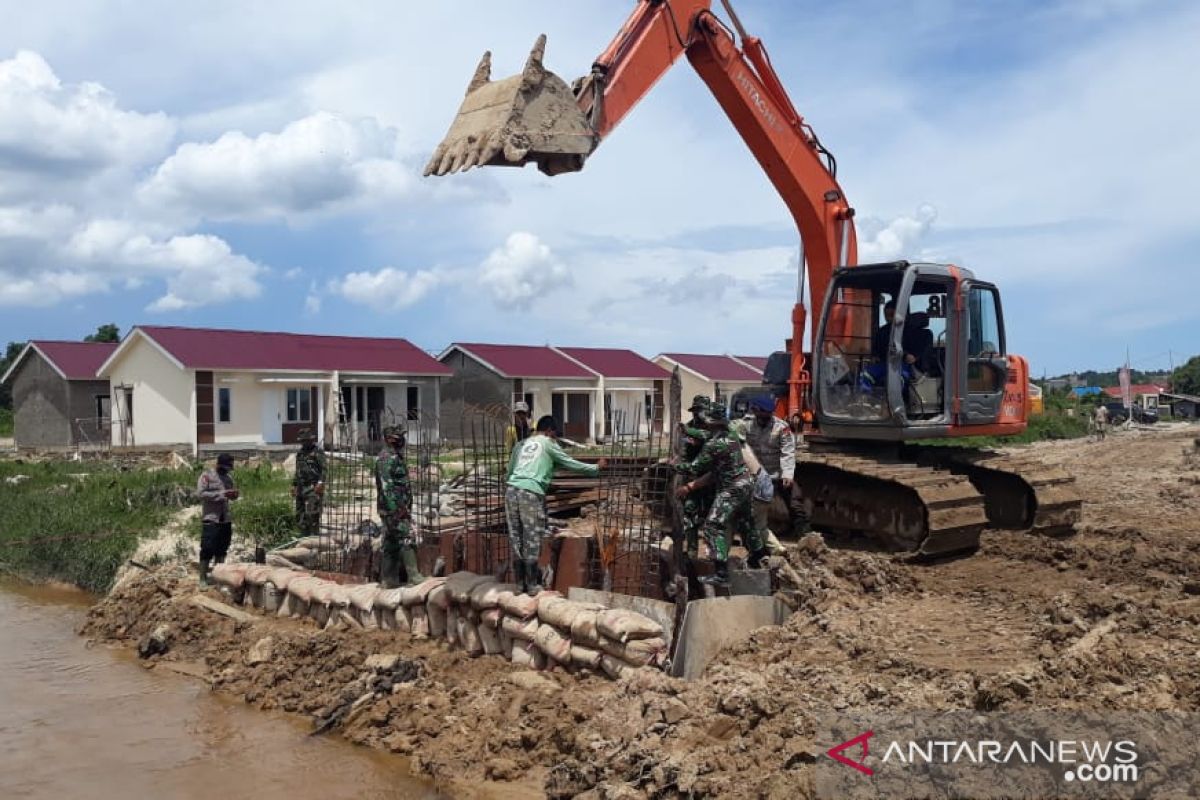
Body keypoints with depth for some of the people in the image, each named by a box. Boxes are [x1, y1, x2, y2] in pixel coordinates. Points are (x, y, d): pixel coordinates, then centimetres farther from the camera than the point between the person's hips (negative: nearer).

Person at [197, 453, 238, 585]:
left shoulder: (228, 477, 14)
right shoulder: (206, 476, -5)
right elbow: (200, 494, -15)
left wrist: (234, 494, -4)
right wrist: (221, 494, -21)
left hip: (225, 520, 6)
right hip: (210, 519, -6)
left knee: (221, 549, 10)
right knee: (207, 549, -5)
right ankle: (203, 578, 0)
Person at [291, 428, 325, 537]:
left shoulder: (317, 452, -5)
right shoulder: (300, 453, 18)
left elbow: (324, 469, -12)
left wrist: (320, 483, -21)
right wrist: (294, 485, 20)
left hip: (313, 488, -8)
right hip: (301, 487, 8)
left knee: (312, 514, -14)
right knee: (300, 514, 8)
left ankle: (314, 536, -10)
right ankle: (304, 535, 15)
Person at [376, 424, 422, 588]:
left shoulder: (396, 457, 18)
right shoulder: (386, 459, -13)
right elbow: (386, 488, -20)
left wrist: (406, 508, 23)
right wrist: (395, 511, -24)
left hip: (401, 508, 10)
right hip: (394, 509, -10)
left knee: (391, 544, 11)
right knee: (406, 540, -11)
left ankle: (389, 580, 15)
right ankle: (414, 577, -12)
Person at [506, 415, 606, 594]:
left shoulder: (521, 444, 24)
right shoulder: (548, 444, 8)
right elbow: (571, 464, 11)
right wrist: (596, 468, 21)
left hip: (511, 490, 6)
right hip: (531, 493, -6)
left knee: (516, 539, 11)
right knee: (532, 540, 2)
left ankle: (520, 583, 17)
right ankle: (532, 586, 8)